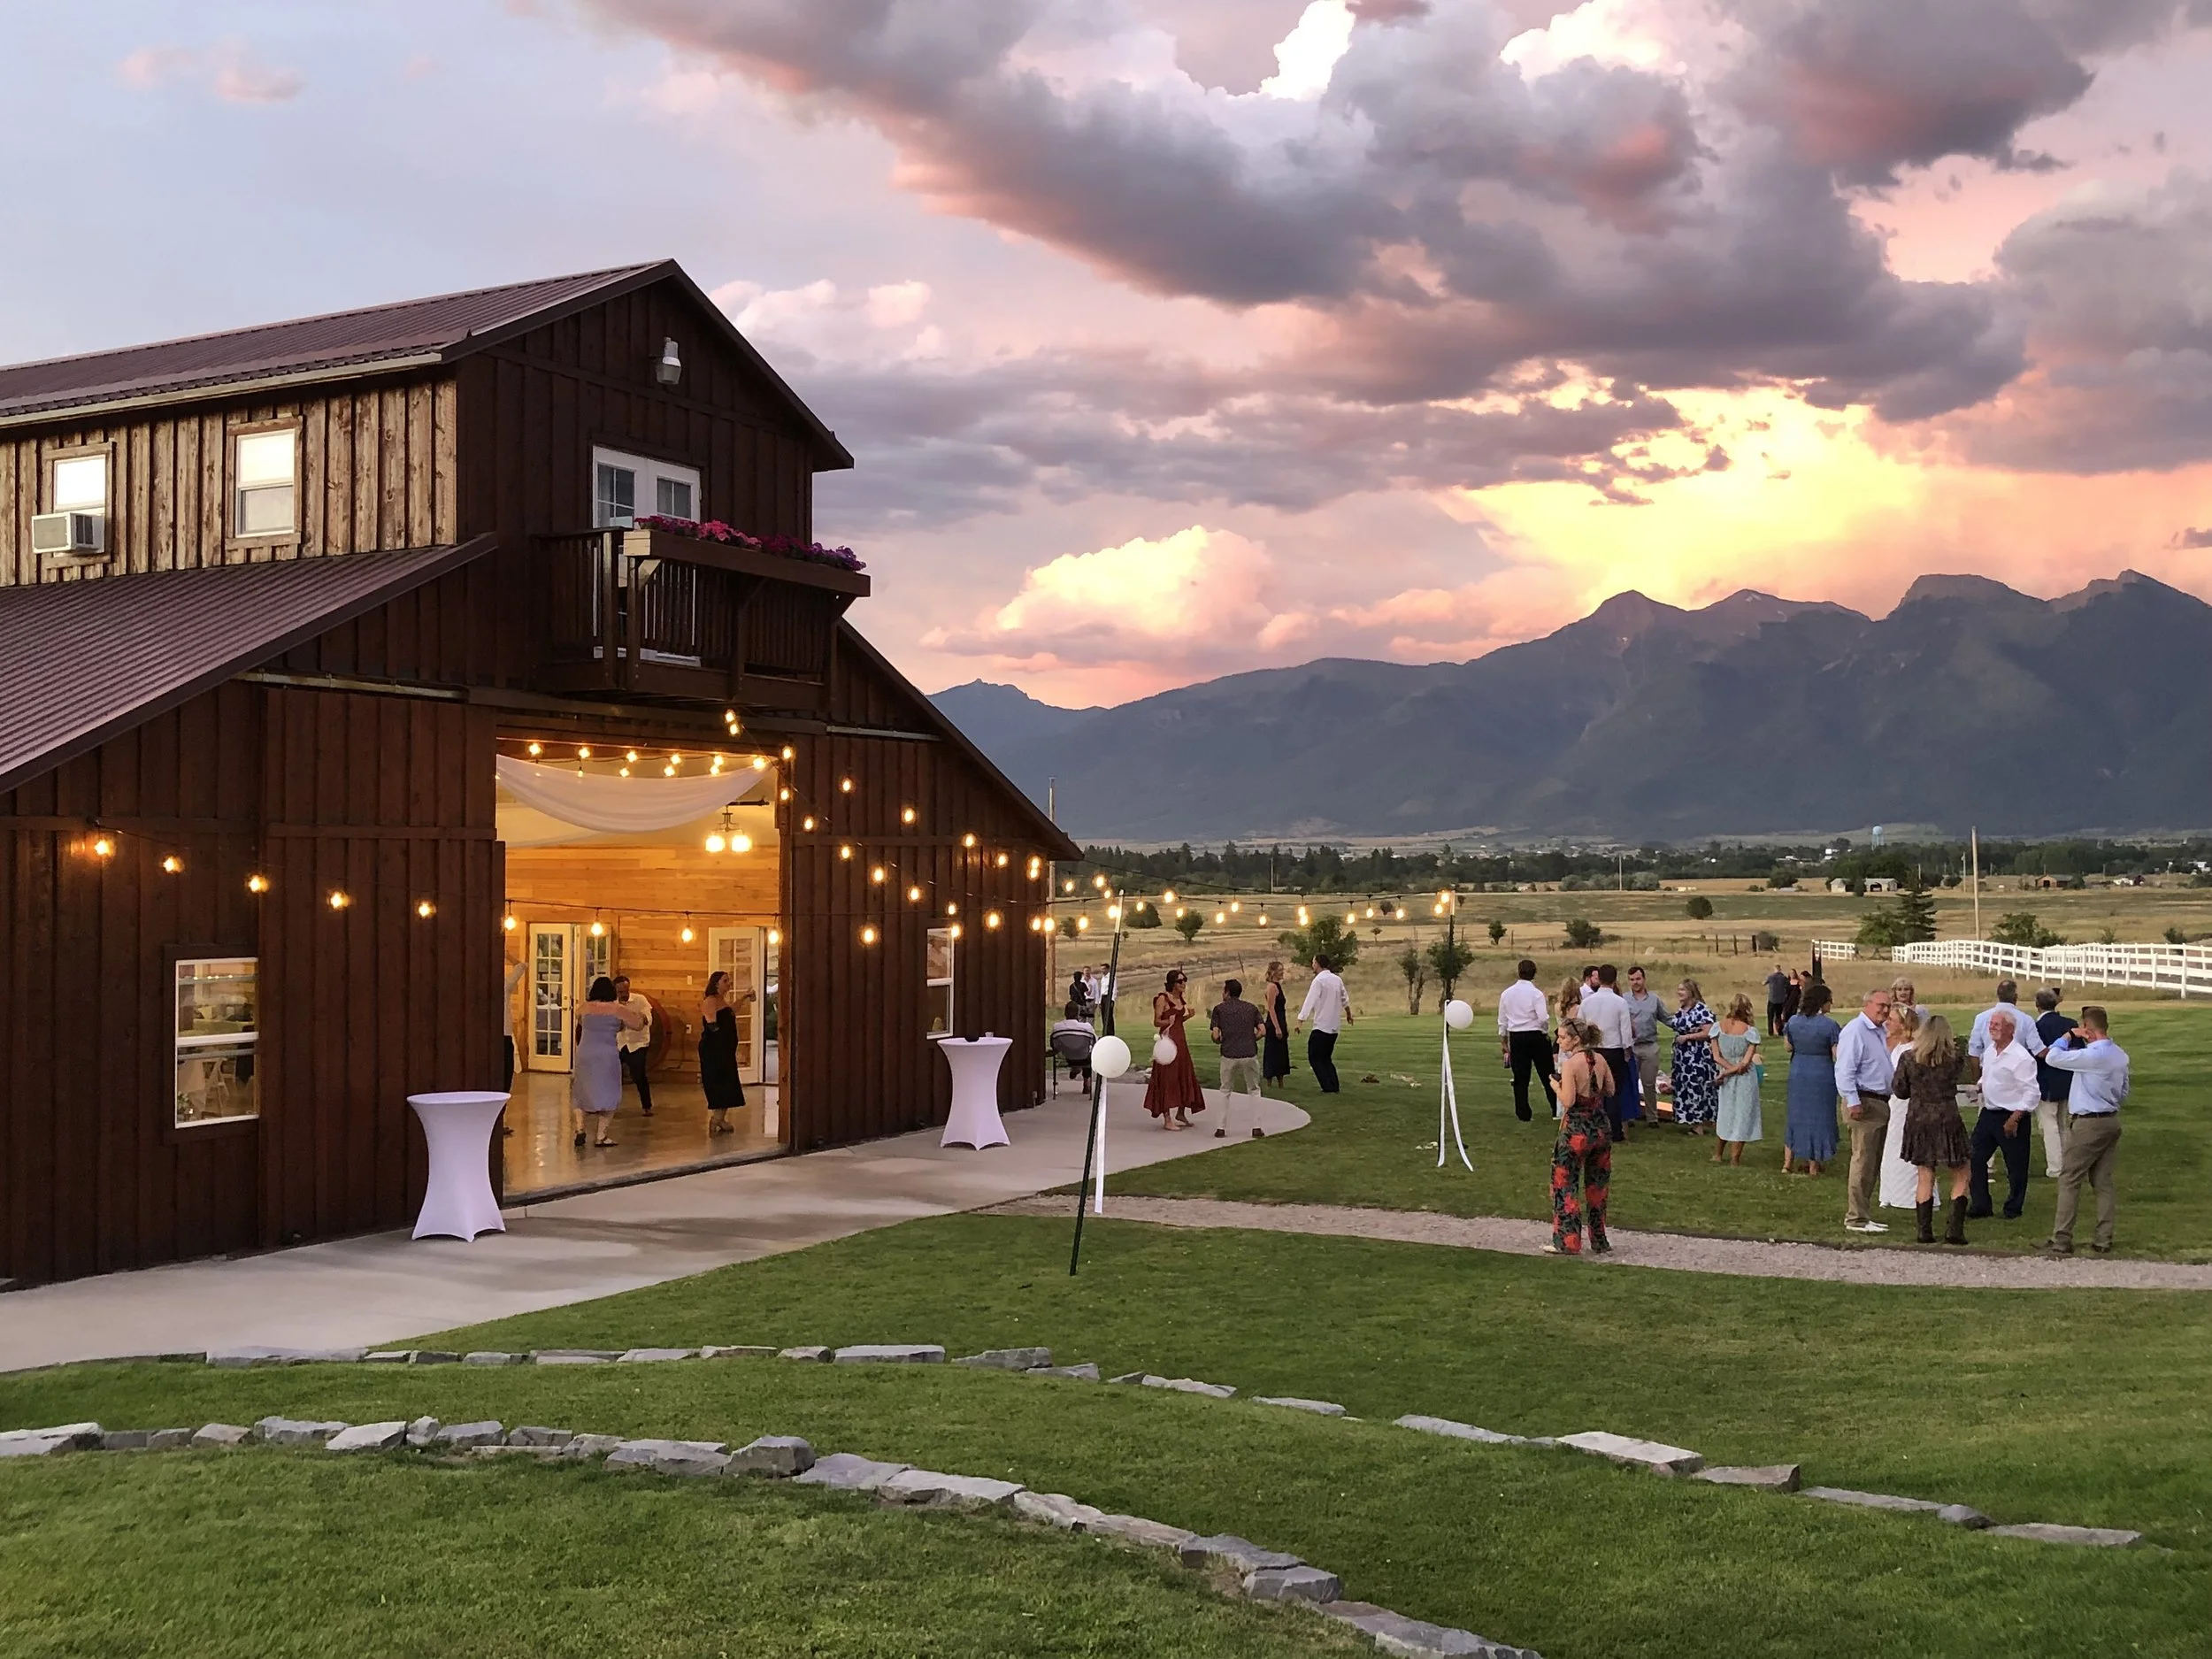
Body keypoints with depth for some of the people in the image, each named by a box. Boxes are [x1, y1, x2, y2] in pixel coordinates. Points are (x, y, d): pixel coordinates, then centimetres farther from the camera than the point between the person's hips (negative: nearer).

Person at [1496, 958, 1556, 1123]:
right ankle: (1557, 1109, 11)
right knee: (1546, 1075, 7)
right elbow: (1543, 1019, -18)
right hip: (1536, 1036, -3)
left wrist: (1503, 1042, 18)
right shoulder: (1536, 993, -11)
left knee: (1520, 1078, 8)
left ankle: (1523, 1113, 10)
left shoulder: (1506, 993, 3)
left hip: (1516, 1038, 3)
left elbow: (1502, 1021, 8)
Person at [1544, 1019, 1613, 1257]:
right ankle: (1599, 1241, 23)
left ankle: (1567, 1241, 5)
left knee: (1565, 1184, 4)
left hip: (1576, 1130, -7)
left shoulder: (1570, 1064, -17)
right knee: (1597, 1185, 16)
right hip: (1600, 1128, 7)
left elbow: (1568, 1100, -21)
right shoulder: (1600, 1060, 2)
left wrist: (1556, 1086, -4)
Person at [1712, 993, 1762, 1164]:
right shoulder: (1750, 1031, -14)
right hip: (1745, 1079, -4)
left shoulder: (1718, 1027, -5)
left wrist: (1727, 1069, -10)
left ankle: (1718, 1154, 28)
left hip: (1726, 1078, 4)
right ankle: (1735, 1158, 8)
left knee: (1725, 1113, 20)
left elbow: (1716, 1056, -7)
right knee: (1742, 1116, 6)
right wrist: (1734, 1069, -8)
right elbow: (1746, 1061, -16)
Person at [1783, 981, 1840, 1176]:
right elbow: (1837, 1056, -15)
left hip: (1797, 1074, 4)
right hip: (1822, 1076, -4)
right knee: (1818, 1116, 8)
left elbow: (1787, 1046, 8)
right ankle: (1813, 1166, 16)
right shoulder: (1830, 1026, -15)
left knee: (1796, 1114, 16)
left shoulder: (1793, 1021, -2)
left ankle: (1788, 1162, 17)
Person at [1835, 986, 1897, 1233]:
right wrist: (1853, 1101, -24)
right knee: (1863, 1163, -10)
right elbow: (1845, 1069, -19)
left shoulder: (1879, 1032, 19)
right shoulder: (1855, 1031, -12)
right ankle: (1856, 1219, -7)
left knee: (1873, 1164, 13)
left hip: (1881, 1103, 10)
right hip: (1865, 1103, -10)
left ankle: (1861, 1214, 20)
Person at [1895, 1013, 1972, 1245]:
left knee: (1925, 1178, 10)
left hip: (1918, 1121, 2)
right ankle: (1955, 1230, 1)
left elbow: (1899, 1090, 2)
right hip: (1947, 1119, -2)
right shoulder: (1953, 1059, -9)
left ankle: (1925, 1231, 8)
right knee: (1960, 1177, 10)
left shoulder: (1908, 1058, -4)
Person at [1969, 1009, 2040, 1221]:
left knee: (2015, 1167, 5)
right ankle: (1979, 1205, 16)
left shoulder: (2021, 1058, -17)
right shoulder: (1989, 1051, 8)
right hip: (1988, 1113, 8)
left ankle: (2013, 1210, 19)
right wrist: (1980, 1085, 7)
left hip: (2012, 1116, -8)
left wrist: (2015, 1119, -21)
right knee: (1975, 1159, 6)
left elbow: (2031, 1092, -19)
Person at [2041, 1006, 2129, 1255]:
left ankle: (2061, 1241, -1)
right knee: (2103, 1181, 11)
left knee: (2069, 1181, -1)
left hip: (2088, 1123, -8)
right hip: (2112, 1121, 8)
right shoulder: (2121, 1055, 7)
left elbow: (2053, 1057, -18)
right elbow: (2124, 1093, 16)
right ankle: (2103, 1240, 13)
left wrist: (2069, 1036, -5)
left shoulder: (2091, 1055, -21)